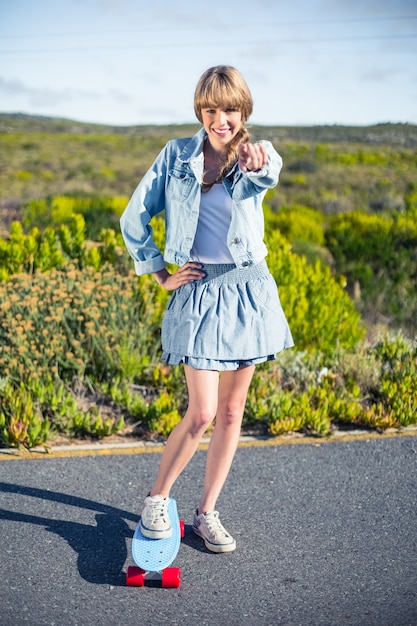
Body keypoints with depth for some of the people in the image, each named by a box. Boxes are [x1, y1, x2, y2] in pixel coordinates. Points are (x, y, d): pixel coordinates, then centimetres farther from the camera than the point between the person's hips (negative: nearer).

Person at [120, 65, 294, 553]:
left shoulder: (254, 157, -1)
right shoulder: (176, 155, 1)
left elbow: (269, 173, -28)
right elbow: (134, 219, 7)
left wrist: (257, 164, -51)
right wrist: (160, 274, 3)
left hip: (248, 291, 2)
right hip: (199, 292, -1)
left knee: (231, 411, 8)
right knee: (202, 413, -6)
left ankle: (206, 513, 24)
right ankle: (156, 498, 18)